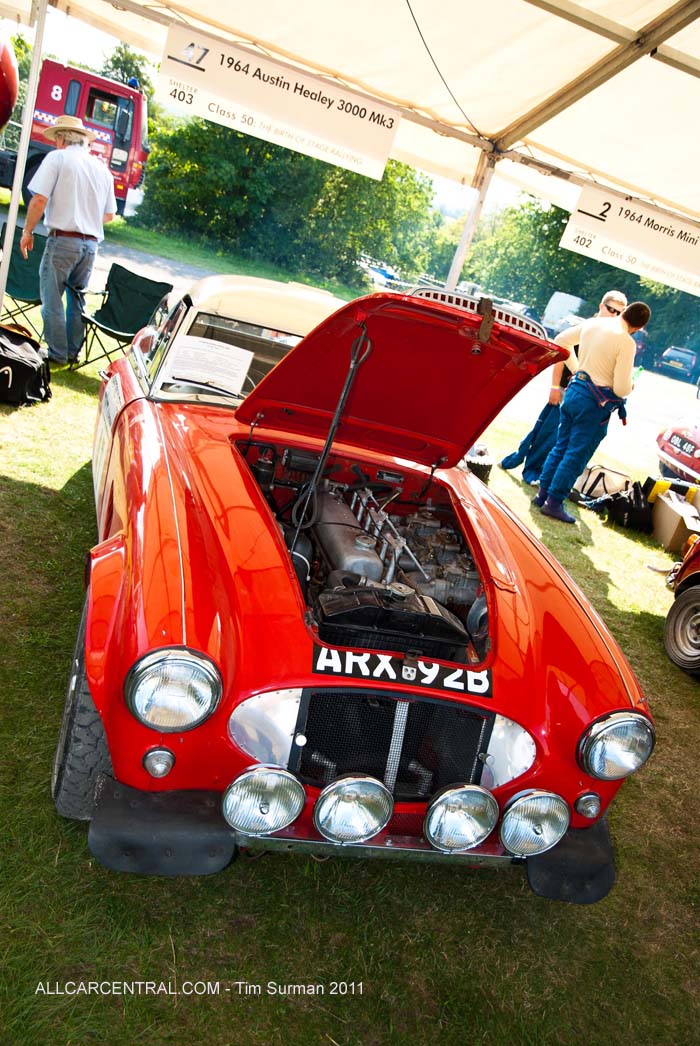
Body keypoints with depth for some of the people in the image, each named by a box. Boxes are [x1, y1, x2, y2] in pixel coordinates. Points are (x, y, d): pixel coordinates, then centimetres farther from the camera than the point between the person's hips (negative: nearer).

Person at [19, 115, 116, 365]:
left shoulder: (57, 158, -3)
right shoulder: (103, 168, 12)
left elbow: (39, 199, -12)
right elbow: (109, 215, 15)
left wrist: (28, 231, -1)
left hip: (63, 239, -6)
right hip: (91, 244, 6)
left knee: (52, 298, 2)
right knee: (77, 299, 16)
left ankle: (58, 354, 3)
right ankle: (73, 352, 19)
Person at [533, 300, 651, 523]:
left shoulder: (593, 323, 4)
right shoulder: (626, 342, -16)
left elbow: (561, 340, 17)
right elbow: (621, 389, -17)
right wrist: (631, 386, 6)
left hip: (575, 388, 7)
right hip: (596, 401, -7)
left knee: (561, 447, 17)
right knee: (576, 455, 2)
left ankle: (542, 494, 22)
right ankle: (554, 503, 7)